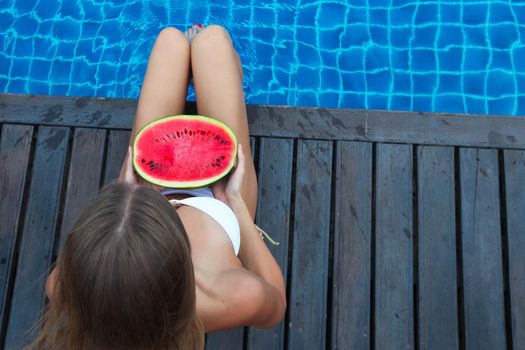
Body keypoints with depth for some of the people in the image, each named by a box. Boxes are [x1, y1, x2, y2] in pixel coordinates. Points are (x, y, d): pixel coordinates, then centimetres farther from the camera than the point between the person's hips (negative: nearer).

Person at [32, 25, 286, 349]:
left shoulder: (74, 287, -42)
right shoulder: (235, 299, -47)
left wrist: (122, 195, -14)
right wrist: (235, 199, -18)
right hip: (219, 205, -1)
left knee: (171, 37, 14)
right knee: (211, 36, 10)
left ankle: (194, 54, 55)